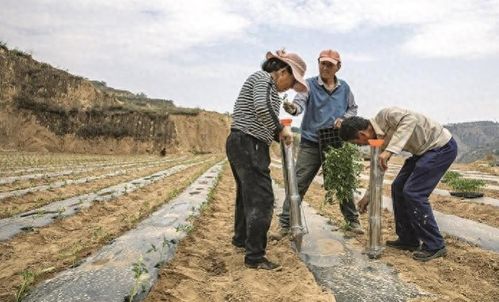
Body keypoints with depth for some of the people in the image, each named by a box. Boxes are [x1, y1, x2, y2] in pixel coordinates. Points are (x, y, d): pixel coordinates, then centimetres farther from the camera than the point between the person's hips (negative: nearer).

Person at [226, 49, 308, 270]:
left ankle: (241, 238, 42)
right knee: (261, 198, -7)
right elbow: (261, 108, -28)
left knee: (247, 193, 23)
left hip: (241, 144, 11)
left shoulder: (268, 86, 21)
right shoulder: (263, 78, -8)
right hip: (248, 145, -11)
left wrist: (279, 134, 7)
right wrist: (281, 129, -15)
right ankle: (255, 257, 1)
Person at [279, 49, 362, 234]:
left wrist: (344, 119, -2)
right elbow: (300, 102, -21)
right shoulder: (310, 85, -3)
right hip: (311, 144, -3)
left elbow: (353, 108, 19)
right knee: (298, 184, -4)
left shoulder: (344, 88, 8)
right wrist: (292, 108, -45)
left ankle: (352, 220, 31)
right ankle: (285, 223, 9)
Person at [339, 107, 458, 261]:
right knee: (398, 187, 6)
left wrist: (389, 150, -45)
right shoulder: (379, 137, 3)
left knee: (413, 192, -13)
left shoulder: (385, 115, -22)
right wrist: (367, 196, 15)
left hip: (442, 146, -9)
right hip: (424, 151, 9)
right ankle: (408, 239, 17)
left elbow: (410, 119, -41)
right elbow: (378, 167, 11)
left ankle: (434, 246, 0)